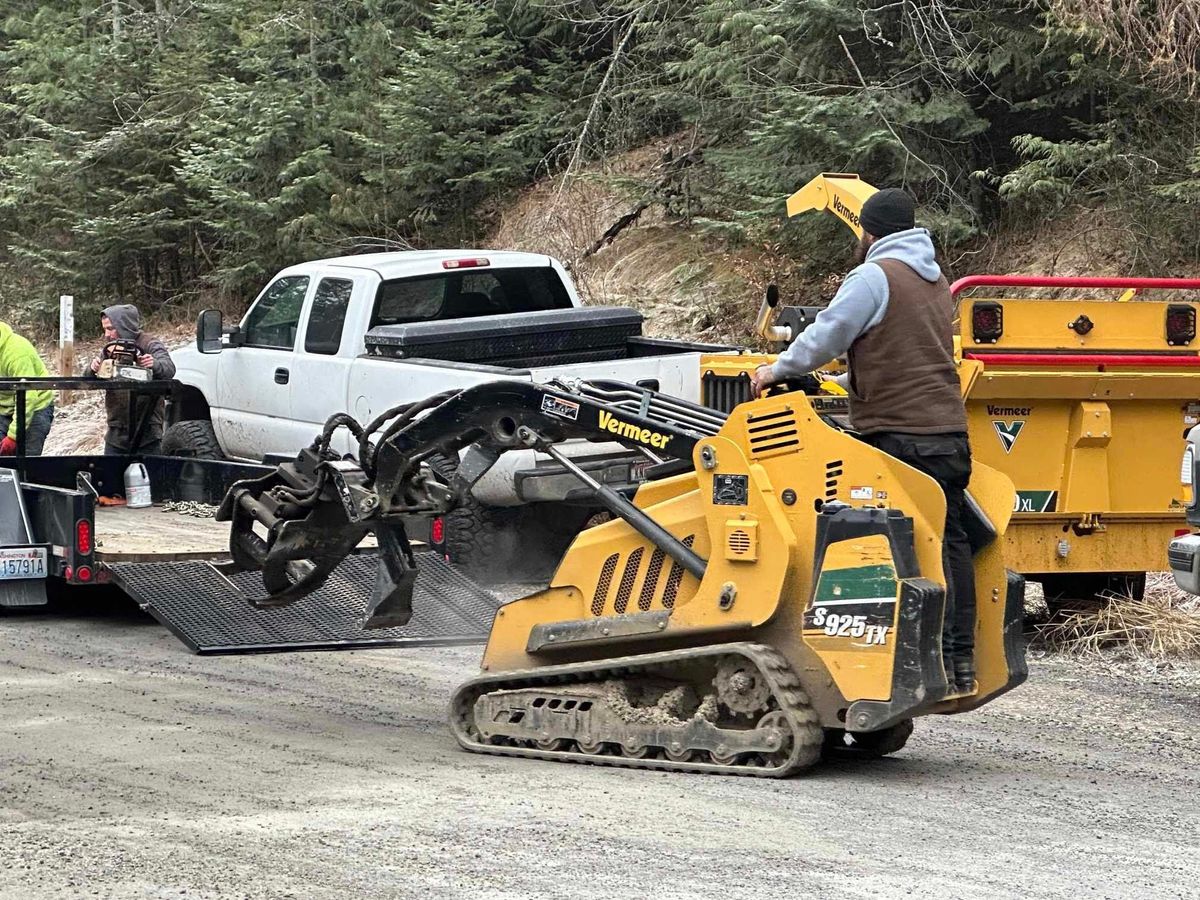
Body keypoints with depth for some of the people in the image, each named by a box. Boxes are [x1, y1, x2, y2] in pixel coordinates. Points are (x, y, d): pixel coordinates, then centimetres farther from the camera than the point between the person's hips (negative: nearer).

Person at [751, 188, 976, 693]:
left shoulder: (874, 276, -6)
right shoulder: (935, 281, 21)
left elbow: (827, 335, -10)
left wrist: (777, 371, 3)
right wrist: (850, 383, 34)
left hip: (899, 434, -8)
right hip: (949, 429, 8)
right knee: (951, 542, 9)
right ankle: (962, 663, 12)